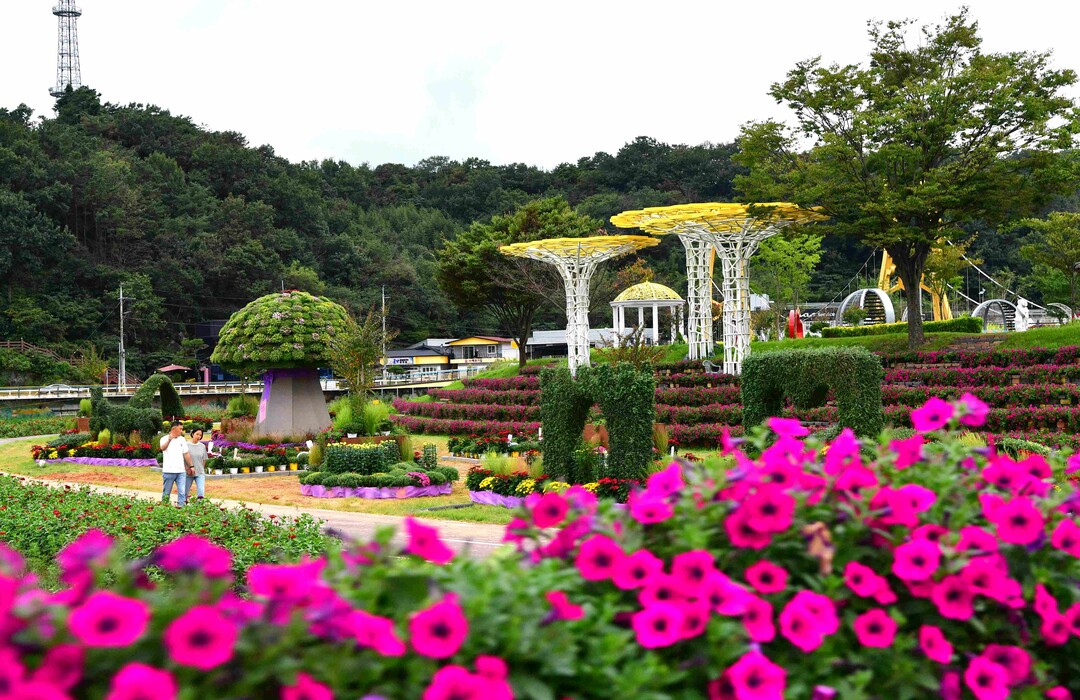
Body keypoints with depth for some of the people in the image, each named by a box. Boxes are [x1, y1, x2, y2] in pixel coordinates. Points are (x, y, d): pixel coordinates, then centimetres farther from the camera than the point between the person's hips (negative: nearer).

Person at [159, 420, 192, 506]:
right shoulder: (165, 439, -5)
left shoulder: (182, 439, 11)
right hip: (168, 471, -4)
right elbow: (163, 448, -27)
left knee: (182, 492, -5)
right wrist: (169, 440, -47)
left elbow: (186, 454, 16)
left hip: (180, 471, 4)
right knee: (166, 493, 6)